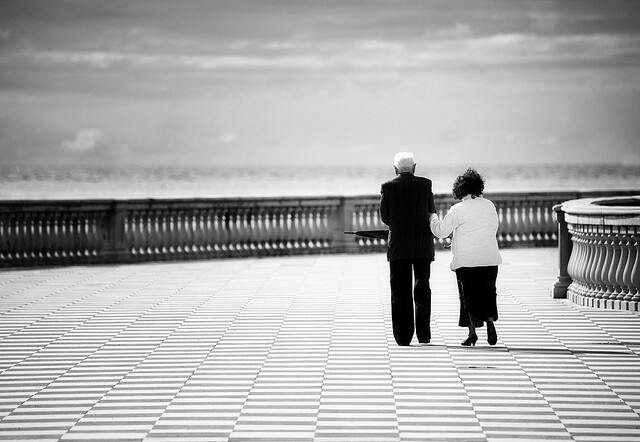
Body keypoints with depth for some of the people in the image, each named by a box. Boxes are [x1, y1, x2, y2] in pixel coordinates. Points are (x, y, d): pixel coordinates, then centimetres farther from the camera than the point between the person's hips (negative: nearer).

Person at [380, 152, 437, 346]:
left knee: (400, 293, 4)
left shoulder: (387, 187, -2)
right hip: (423, 246, 1)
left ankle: (403, 336, 0)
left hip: (398, 246, -1)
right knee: (422, 289, 10)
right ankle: (423, 333, 6)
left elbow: (385, 217, 2)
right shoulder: (425, 184, -1)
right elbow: (432, 212, 7)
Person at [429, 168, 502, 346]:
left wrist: (432, 217, 12)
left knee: (468, 296, 4)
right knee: (488, 293, 11)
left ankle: (472, 332, 3)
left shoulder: (458, 210, -9)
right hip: (490, 259, 3)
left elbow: (440, 231, -7)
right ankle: (490, 321, -11)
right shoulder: (490, 206, 5)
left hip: (466, 260, -3)